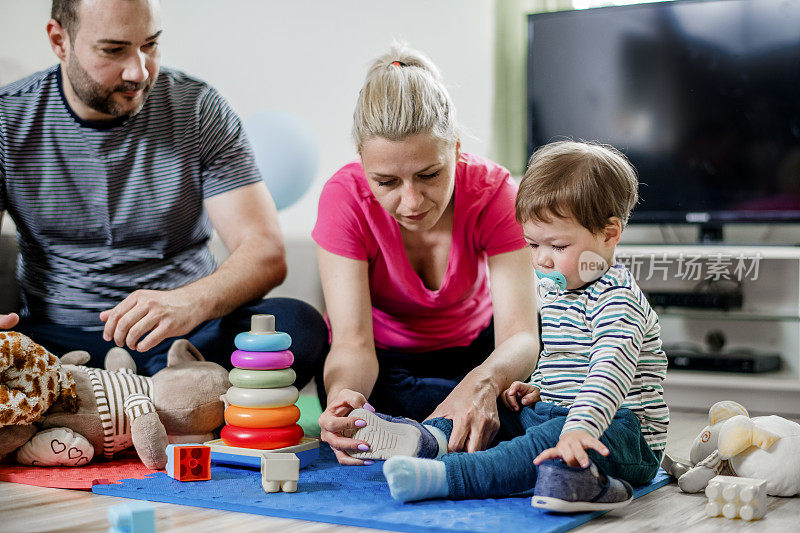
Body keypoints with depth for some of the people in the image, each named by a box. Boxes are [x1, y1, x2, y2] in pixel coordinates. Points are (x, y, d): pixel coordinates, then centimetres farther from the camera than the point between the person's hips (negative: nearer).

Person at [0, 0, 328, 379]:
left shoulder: (198, 109, -2)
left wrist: (189, 303, -32)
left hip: (186, 334, 1)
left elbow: (267, 254, -11)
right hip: (55, 338, 0)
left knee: (298, 324, -30)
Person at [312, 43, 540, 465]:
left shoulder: (493, 192, -25)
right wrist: (341, 395, -56)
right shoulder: (345, 198, -27)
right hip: (383, 360, -1)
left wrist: (484, 381, -57)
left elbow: (519, 335, -33)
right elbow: (352, 340, -31)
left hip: (474, 348, 2)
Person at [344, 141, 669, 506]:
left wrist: (580, 429, -48)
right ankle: (431, 437, -27)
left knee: (551, 436, -36)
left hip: (626, 437, -10)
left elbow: (611, 371, -33)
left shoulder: (616, 298, -17)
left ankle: (443, 476, -50)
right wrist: (536, 390, 6)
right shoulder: (558, 295, 15)